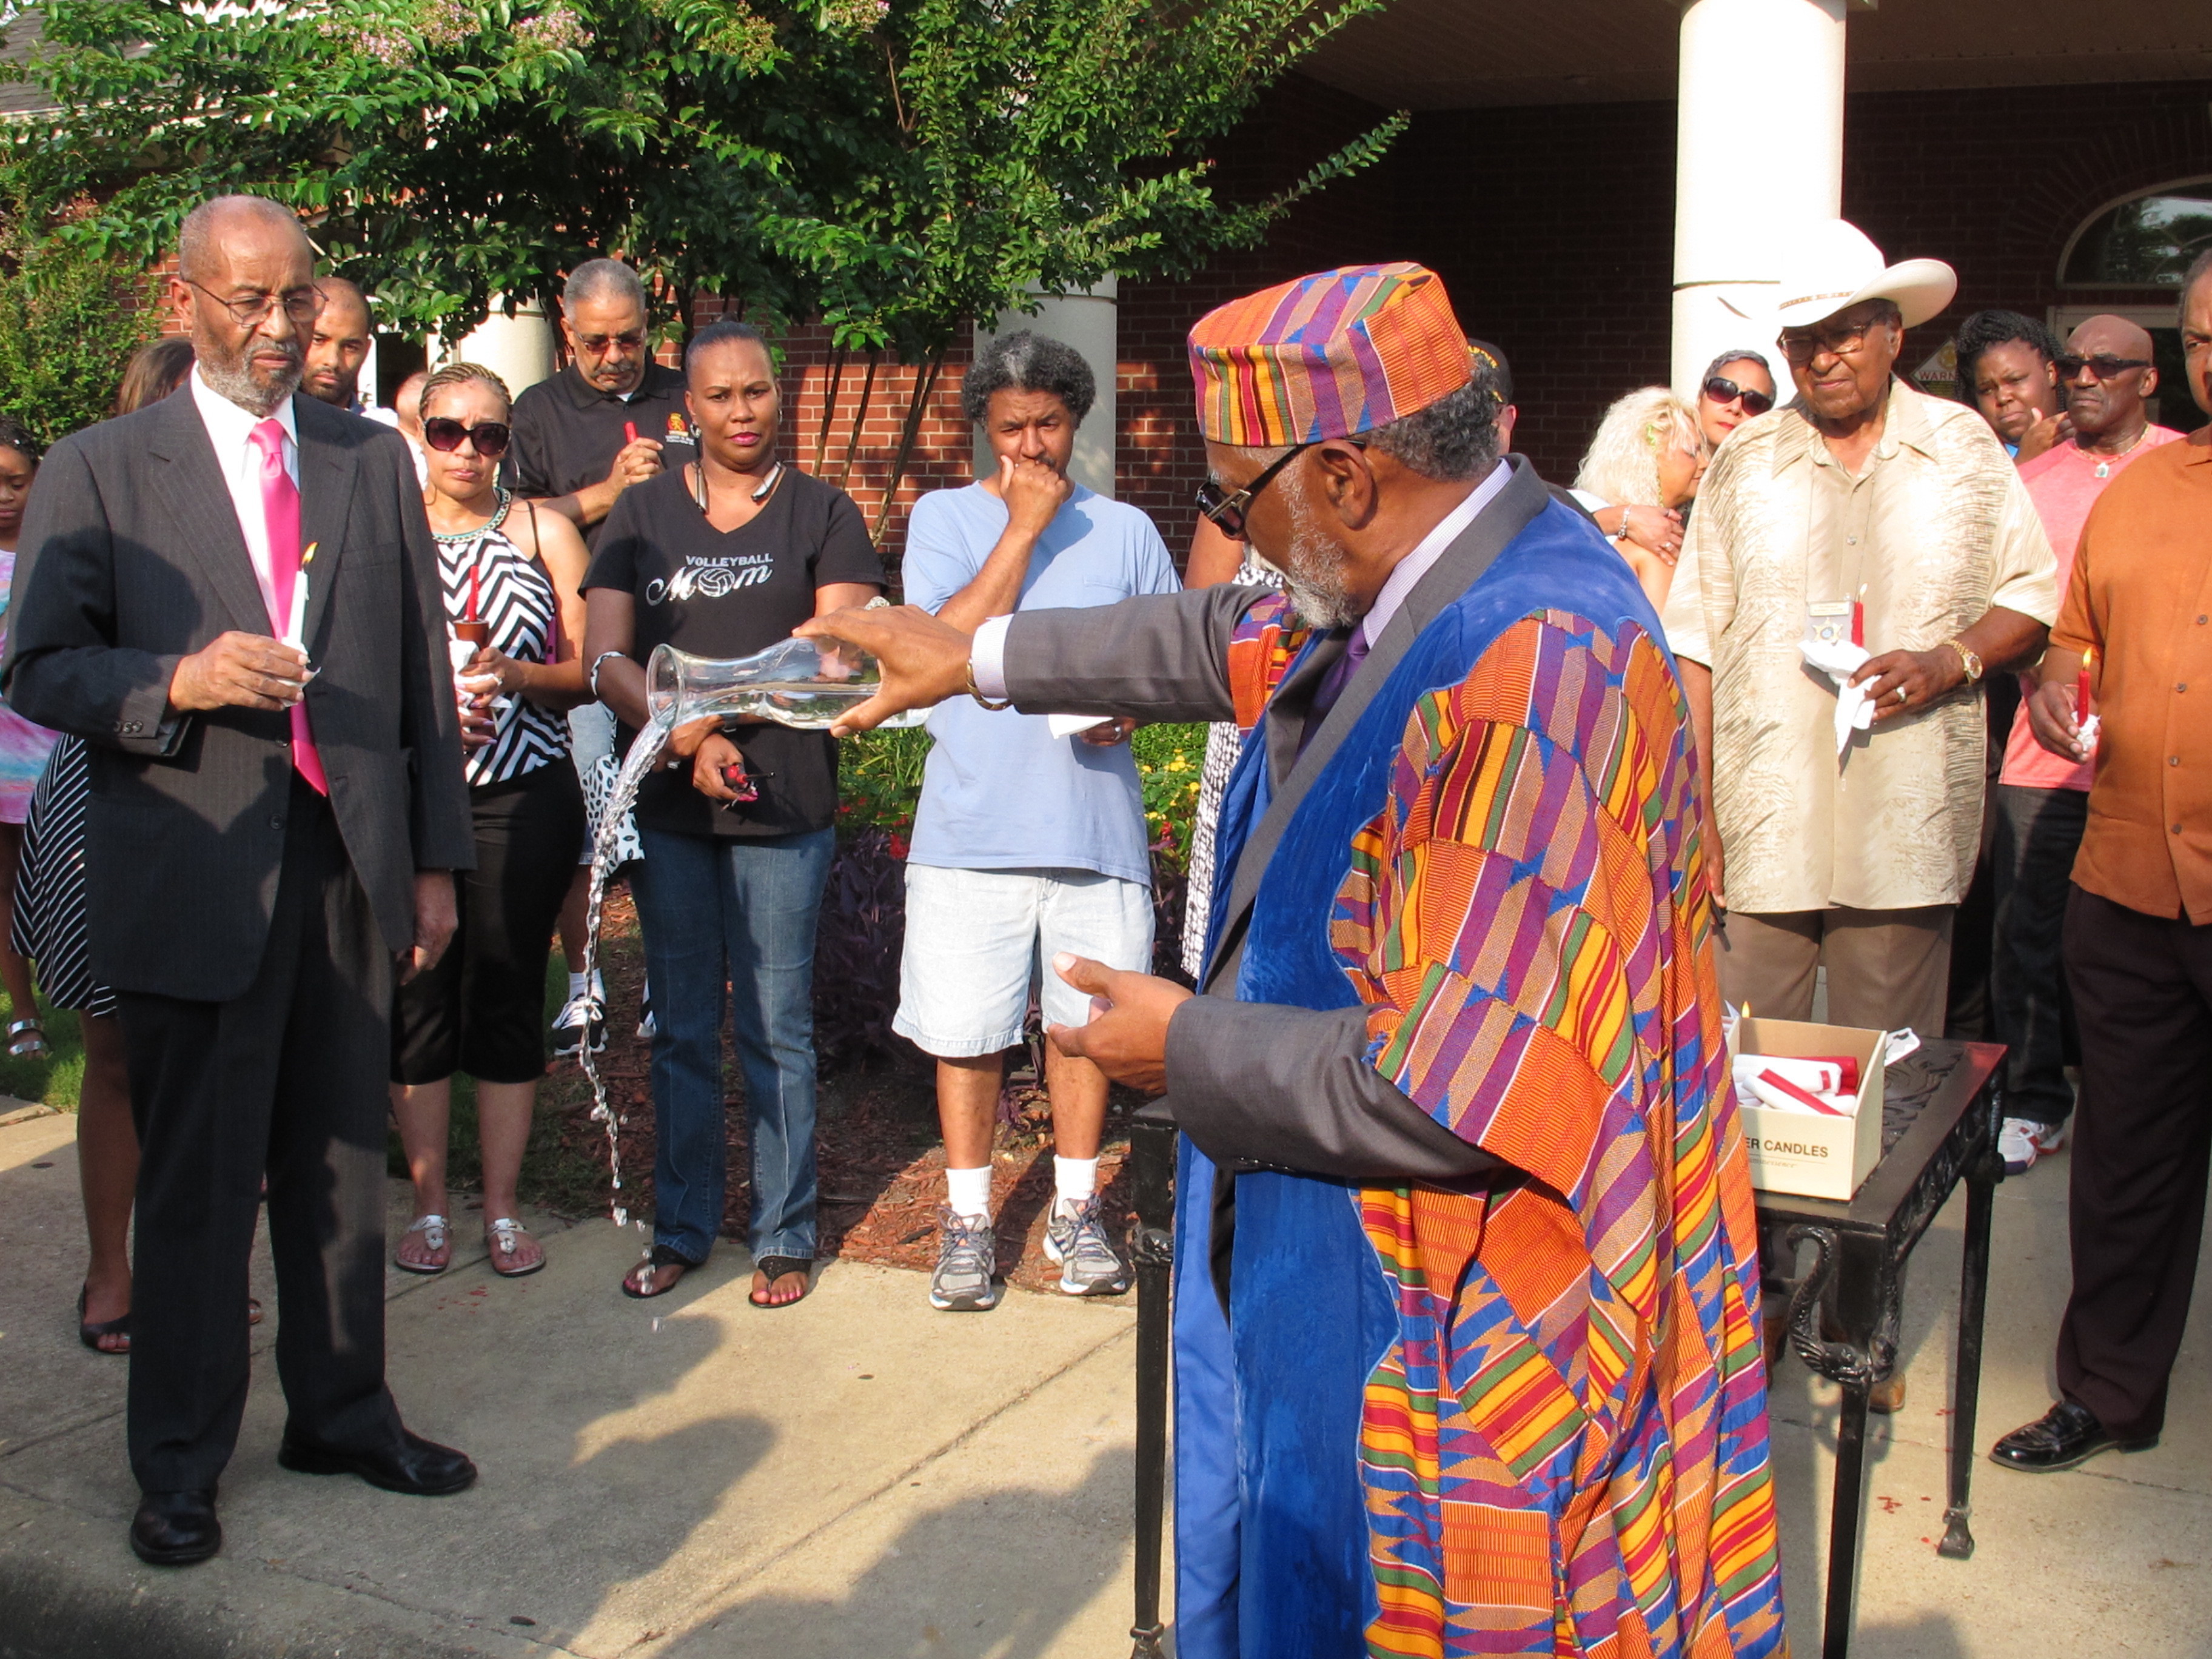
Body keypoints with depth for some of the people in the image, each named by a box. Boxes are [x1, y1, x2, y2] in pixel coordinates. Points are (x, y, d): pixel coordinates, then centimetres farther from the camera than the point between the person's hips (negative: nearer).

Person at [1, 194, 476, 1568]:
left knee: (343, 1159, 13)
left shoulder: (375, 462, 11)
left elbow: (423, 671, 11)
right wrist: (178, 681, -20)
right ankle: (180, 1463, 20)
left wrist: (436, 859, 8)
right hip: (194, 876, -3)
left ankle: (342, 1413, 31)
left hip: (350, 864, 3)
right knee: (198, 1180, 4)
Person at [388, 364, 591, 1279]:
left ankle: (503, 1210, 16)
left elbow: (587, 671, 3)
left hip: (525, 798, 0)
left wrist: (515, 673, -15)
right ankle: (428, 1206, 18)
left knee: (508, 997, 4)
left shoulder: (545, 531, 6)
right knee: (417, 997, 3)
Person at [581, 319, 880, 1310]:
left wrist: (710, 705, -15)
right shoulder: (642, 514, 9)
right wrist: (688, 743, -16)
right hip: (668, 808, 2)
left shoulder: (822, 514, 4)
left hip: (784, 811, -2)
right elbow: (605, 659, 0)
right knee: (681, 1029, 10)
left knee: (776, 1030, 4)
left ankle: (783, 1237, 16)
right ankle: (681, 1229, 22)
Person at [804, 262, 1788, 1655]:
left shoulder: (1525, 677, -31)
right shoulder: (1434, 587, -1)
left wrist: (1192, 1051, -16)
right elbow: (1236, 641, 21)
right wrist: (979, 655, 25)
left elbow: (1460, 1094, -31)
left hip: (1448, 1346, -9)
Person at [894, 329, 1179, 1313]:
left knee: (1085, 1020, 9)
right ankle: (967, 1219, 20)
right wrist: (1025, 524, -10)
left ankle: (1076, 1211, 25)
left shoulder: (1125, 530, 11)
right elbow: (952, 642, -10)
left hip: (1095, 824, 2)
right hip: (971, 824, -1)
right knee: (966, 1031, 4)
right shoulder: (945, 517, 4)